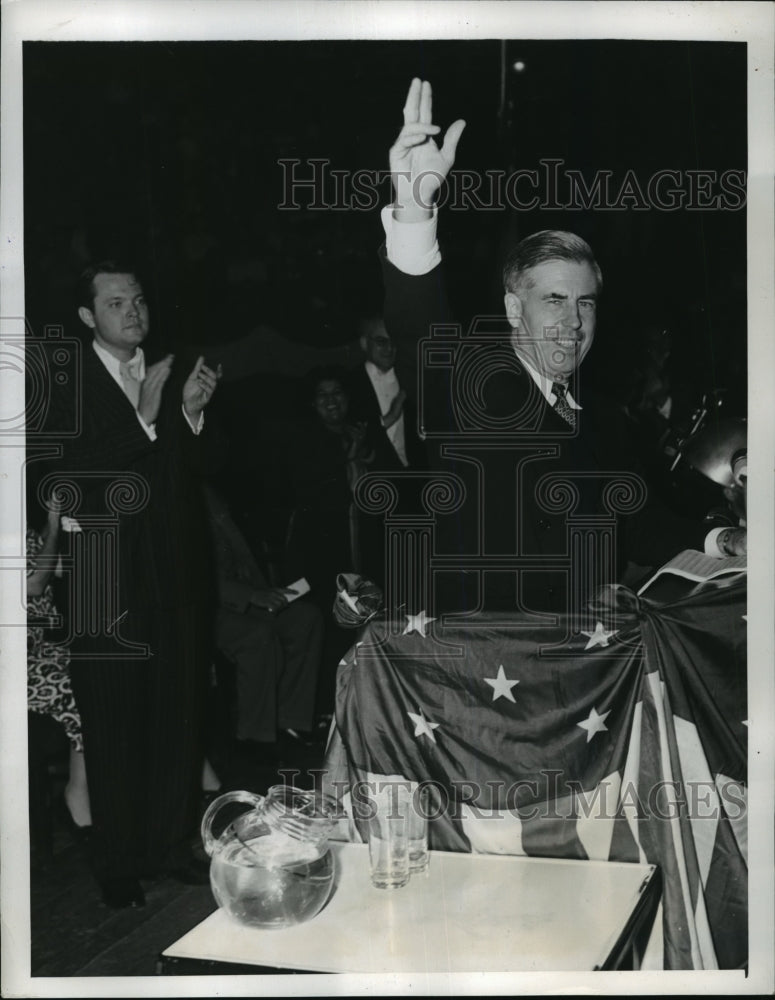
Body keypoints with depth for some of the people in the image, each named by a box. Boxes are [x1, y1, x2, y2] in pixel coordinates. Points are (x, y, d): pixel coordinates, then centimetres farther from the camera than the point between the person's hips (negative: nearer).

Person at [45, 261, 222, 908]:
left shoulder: (170, 379, 9)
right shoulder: (70, 390, -6)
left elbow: (206, 465, 7)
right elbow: (73, 481, -17)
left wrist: (193, 412, -12)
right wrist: (144, 417, -23)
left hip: (179, 579, 5)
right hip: (111, 589, -5)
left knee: (181, 716, 12)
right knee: (116, 728, 4)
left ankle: (172, 844, 29)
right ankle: (120, 865, 20)